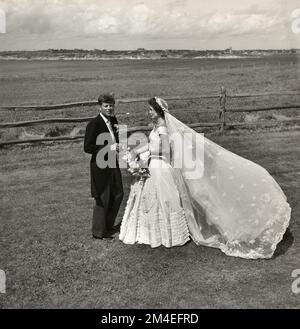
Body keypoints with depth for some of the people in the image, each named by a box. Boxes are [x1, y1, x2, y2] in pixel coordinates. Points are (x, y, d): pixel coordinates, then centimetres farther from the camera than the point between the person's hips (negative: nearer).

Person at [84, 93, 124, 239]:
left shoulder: (113, 120, 7)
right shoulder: (94, 124, -16)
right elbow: (87, 147, -19)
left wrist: (119, 132, -4)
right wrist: (109, 148, -23)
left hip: (113, 164, 8)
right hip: (101, 166, -8)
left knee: (118, 195, 17)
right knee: (103, 199, 3)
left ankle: (108, 225, 37)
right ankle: (99, 231, 22)